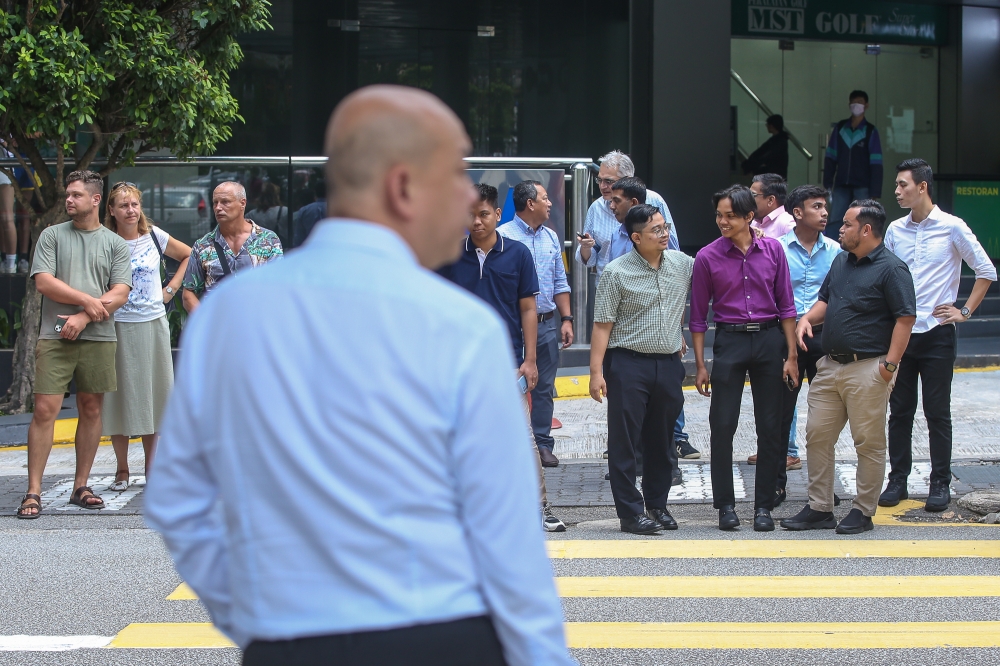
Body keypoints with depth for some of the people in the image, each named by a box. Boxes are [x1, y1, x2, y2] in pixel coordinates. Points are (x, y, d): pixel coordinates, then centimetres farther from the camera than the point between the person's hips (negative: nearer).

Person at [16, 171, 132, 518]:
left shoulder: (115, 244, 9)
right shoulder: (52, 235, 8)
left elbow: (120, 294, -1)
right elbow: (43, 282, -3)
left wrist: (84, 318, -12)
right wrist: (88, 300, -9)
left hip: (99, 338, 2)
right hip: (55, 337, -1)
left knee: (91, 411, 6)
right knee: (44, 410, -7)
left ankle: (81, 487, 15)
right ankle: (33, 492, -5)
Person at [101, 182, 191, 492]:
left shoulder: (154, 236, 4)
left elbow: (189, 256, 17)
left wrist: (171, 288, 9)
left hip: (153, 326, 2)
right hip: (117, 327, -2)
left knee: (152, 396, 6)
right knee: (119, 398, 0)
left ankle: (151, 467, 14)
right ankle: (122, 471, 9)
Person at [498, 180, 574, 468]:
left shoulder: (550, 237, 12)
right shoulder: (505, 236, -10)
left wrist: (566, 319, 10)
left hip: (547, 324, 6)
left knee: (545, 387, 10)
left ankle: (543, 444, 17)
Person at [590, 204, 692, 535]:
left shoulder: (682, 263, 6)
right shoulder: (617, 272, -7)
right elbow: (602, 325, -8)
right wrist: (596, 371, -13)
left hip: (669, 363, 5)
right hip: (629, 363, -4)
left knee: (661, 440, 13)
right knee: (625, 441, -1)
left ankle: (657, 504, 25)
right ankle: (630, 511, 5)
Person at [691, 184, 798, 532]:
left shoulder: (772, 250, 0)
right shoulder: (708, 257, -3)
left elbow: (786, 305, 5)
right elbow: (698, 316, 3)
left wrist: (791, 355, 1)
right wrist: (700, 365, 0)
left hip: (769, 339, 1)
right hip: (730, 340, -1)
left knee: (769, 426, 5)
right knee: (723, 424, -2)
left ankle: (763, 506, 14)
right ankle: (725, 504, 9)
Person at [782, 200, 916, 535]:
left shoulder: (891, 268, -11)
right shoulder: (841, 261, 14)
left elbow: (905, 318, -14)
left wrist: (890, 363, -18)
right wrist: (807, 318, 3)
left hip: (867, 368, -8)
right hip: (829, 365, 8)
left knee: (869, 443, 1)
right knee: (817, 436, 8)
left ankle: (863, 512, 10)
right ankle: (819, 509, 16)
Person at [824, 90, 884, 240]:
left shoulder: (870, 132, -1)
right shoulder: (839, 128, 7)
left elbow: (876, 164, -4)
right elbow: (830, 158, 10)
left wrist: (874, 193, -9)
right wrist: (827, 183, 3)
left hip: (862, 187, -3)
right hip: (841, 186, 3)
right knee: (835, 225, 1)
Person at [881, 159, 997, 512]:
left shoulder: (952, 228, -5)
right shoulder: (895, 230, 6)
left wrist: (965, 311, -3)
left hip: (937, 334, -4)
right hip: (899, 333, 4)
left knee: (937, 413, 2)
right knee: (900, 411, 7)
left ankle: (940, 483, 10)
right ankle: (897, 480, 16)